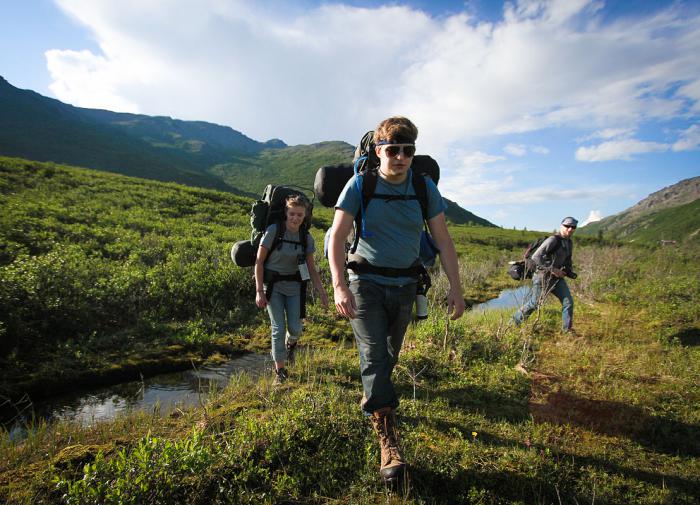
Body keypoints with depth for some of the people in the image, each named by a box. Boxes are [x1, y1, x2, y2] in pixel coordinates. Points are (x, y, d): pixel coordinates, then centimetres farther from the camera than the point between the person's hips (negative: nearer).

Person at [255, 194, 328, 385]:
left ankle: (290, 342, 37)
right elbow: (259, 262, -10)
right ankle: (279, 370, 13)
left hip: (294, 286, 3)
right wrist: (259, 291, -12)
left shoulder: (307, 238, -4)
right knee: (278, 328, -5)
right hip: (273, 285, -3)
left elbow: (311, 268, 4)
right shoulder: (274, 231, -15)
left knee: (295, 329, -1)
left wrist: (322, 293, 0)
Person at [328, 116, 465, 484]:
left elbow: (443, 240, -1)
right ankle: (389, 443, -5)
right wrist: (339, 286, -28)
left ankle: (371, 400, 47)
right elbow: (337, 237, -15)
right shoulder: (360, 184, -10)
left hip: (404, 284, 4)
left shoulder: (425, 187, -2)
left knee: (390, 355, 18)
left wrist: (455, 288, -7)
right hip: (366, 282, -3)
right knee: (373, 356, -12)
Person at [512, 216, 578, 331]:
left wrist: (570, 272, 6)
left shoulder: (569, 243, 9)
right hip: (544, 277, -7)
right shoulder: (553, 240, -19)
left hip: (558, 277, 7)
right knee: (533, 303, 3)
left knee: (568, 302, -1)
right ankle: (514, 322, 20)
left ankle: (567, 330, 13)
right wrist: (552, 269, -26)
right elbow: (536, 257, -27)